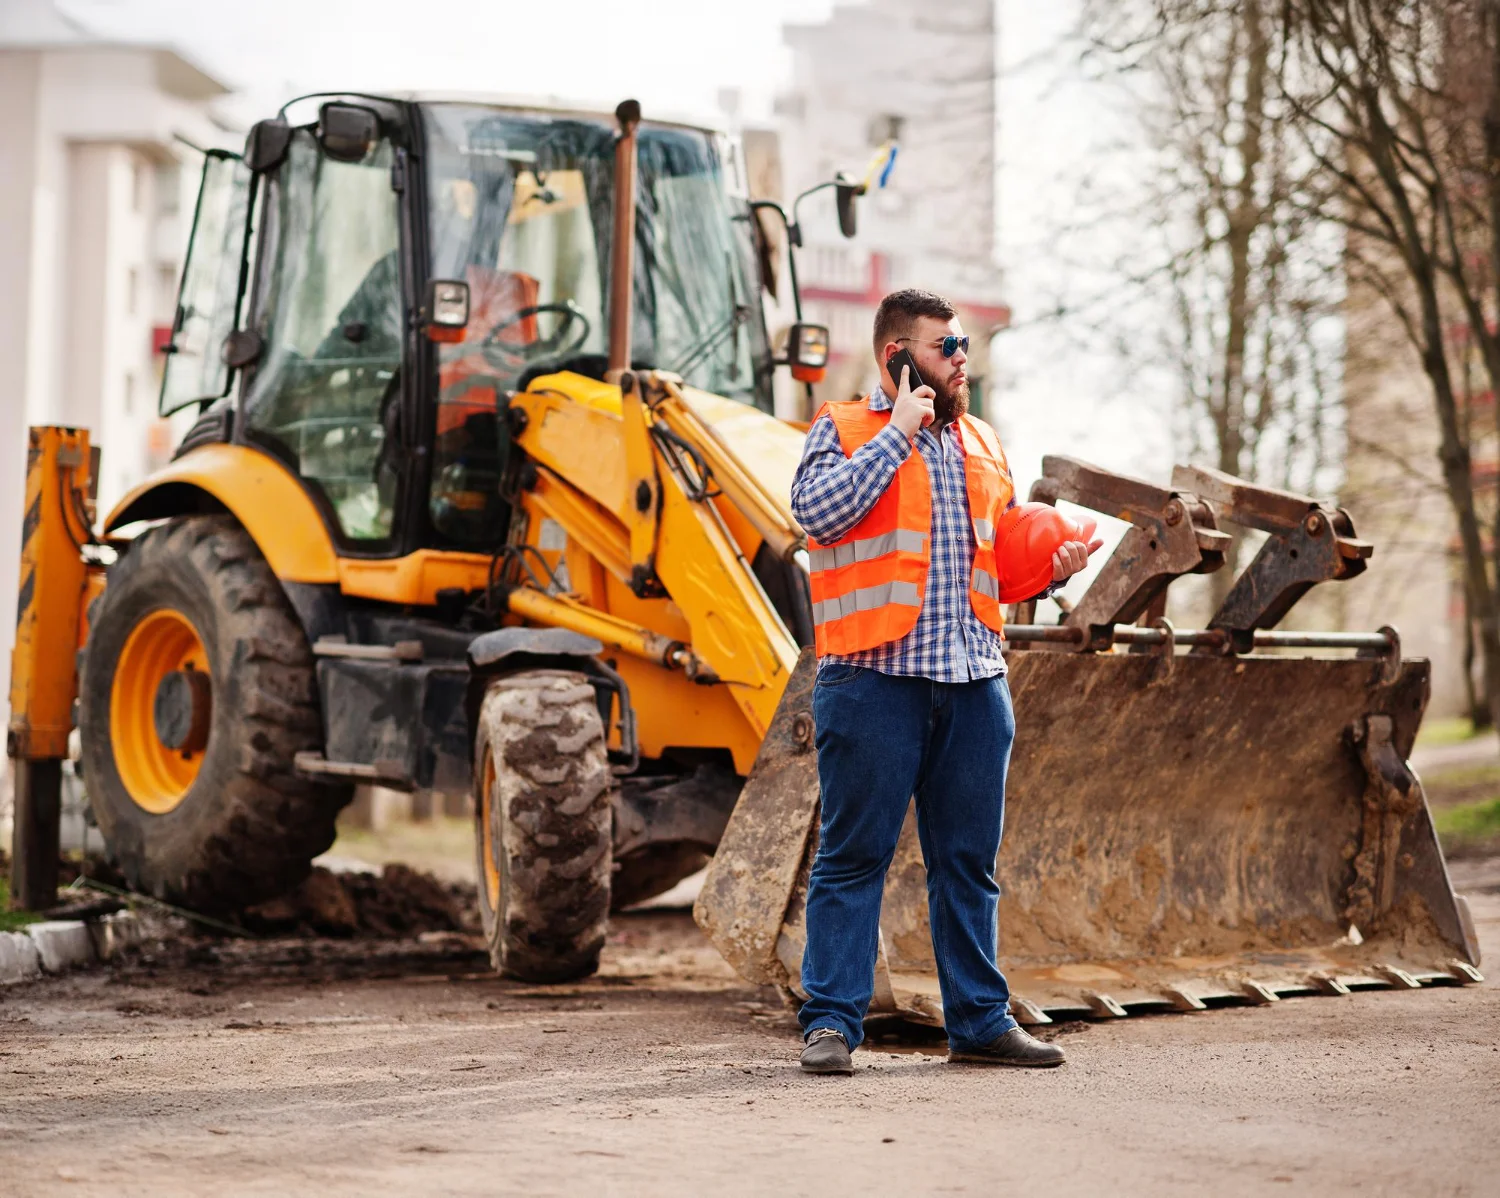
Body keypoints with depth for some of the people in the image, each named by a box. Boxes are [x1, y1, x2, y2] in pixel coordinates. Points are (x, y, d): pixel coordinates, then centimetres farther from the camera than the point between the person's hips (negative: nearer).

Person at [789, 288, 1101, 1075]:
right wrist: (898, 433, -11)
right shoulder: (844, 430, 3)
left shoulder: (980, 444, 20)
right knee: (853, 856, -3)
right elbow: (817, 510, -15)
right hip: (874, 678, -5)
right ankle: (831, 1020, 2)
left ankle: (979, 1019, 16)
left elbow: (1008, 554, 26)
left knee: (968, 860, 9)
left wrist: (1053, 567, 4)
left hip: (973, 683, 5)